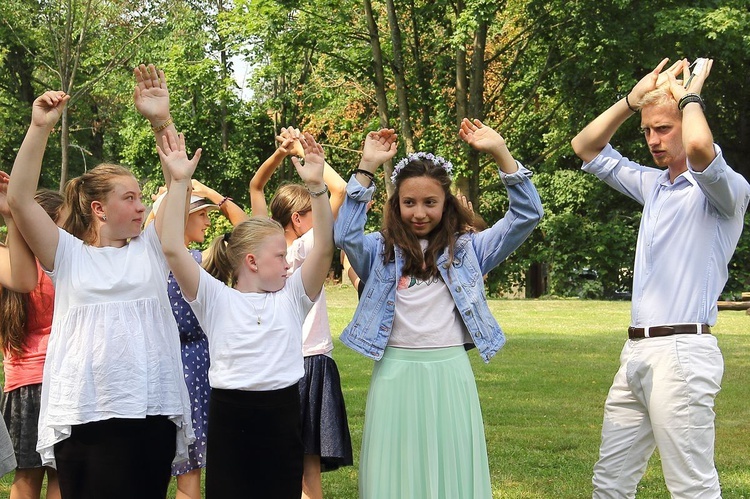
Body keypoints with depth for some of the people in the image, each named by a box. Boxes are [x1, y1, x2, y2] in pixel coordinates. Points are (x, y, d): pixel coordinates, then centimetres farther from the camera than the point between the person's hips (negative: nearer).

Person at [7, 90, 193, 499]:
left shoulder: (150, 248, 12)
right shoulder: (68, 254, 5)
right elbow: (19, 199, -7)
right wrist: (40, 128, -15)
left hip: (154, 409, 2)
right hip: (86, 414, -2)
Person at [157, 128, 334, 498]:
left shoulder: (292, 297, 9)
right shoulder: (215, 298, 0)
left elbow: (324, 247, -3)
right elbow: (172, 248, -11)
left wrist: (316, 186, -14)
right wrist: (179, 182, -15)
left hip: (283, 416, 3)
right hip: (230, 416, -3)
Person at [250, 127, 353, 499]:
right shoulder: (305, 248, -12)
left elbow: (255, 186, 15)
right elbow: (340, 189, -16)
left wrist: (279, 153, 4)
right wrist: (304, 152, -7)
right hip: (311, 362, -5)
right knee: (309, 467, -5)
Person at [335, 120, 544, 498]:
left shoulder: (467, 249, 8)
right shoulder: (381, 251, 7)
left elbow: (526, 216, 0)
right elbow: (345, 234, -13)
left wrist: (501, 154, -12)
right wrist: (367, 168, -16)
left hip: (450, 372, 0)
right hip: (396, 373, 0)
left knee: (452, 468, 4)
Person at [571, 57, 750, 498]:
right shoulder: (653, 185, 17)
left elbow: (699, 146, -29)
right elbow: (586, 148, 25)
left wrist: (689, 96, -9)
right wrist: (633, 99, 12)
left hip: (682, 353, -8)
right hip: (637, 353, 8)